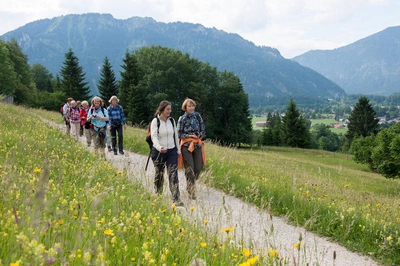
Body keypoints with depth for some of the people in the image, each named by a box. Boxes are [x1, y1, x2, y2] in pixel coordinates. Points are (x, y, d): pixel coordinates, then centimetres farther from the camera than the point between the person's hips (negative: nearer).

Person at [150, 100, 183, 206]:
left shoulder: (172, 121, 6)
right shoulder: (155, 121, -8)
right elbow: (153, 137, -18)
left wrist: (178, 150, 15)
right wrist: (159, 147, -36)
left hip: (172, 151, 3)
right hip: (159, 151, -3)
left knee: (173, 174, -7)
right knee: (159, 174, 11)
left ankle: (176, 199, -10)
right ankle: (158, 195, 35)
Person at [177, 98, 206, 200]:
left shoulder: (197, 116, 6)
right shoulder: (182, 119, -3)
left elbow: (203, 129, 10)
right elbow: (179, 134, -2)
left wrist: (199, 135, -8)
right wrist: (189, 135, -14)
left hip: (198, 144, 3)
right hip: (186, 145, -3)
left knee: (198, 168, 4)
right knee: (189, 169, -6)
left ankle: (191, 184, 31)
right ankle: (191, 192, 0)